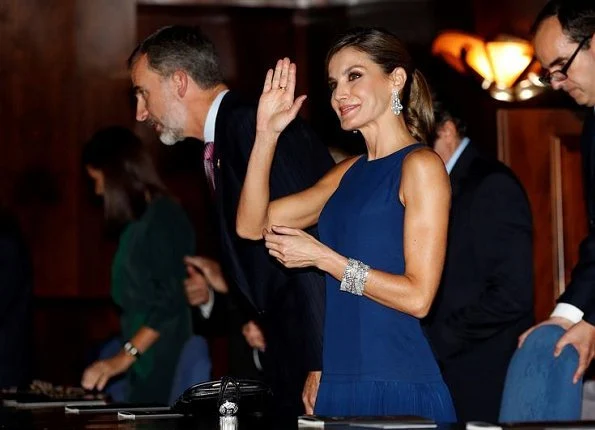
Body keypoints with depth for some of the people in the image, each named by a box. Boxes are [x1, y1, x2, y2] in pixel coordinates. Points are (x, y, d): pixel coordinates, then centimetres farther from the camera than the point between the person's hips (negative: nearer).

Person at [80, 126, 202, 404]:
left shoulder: (163, 219, -7)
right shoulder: (138, 222, 17)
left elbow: (171, 301, -14)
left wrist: (125, 356, -17)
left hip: (163, 361, -8)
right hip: (142, 360, 8)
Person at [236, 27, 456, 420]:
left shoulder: (421, 165, -7)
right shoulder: (349, 172, 15)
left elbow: (418, 296, -14)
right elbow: (252, 225, 13)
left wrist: (322, 257, -10)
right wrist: (267, 135, 5)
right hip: (341, 384, 7)